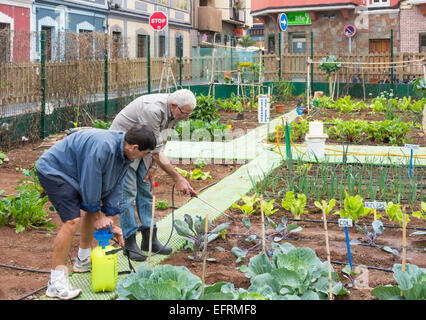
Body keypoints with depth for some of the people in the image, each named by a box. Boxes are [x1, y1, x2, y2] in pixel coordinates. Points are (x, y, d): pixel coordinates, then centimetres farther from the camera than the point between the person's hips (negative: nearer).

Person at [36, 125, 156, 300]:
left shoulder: (125, 154, -2)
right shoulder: (102, 146, -34)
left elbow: (115, 186, 5)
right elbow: (90, 182, -26)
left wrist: (109, 220, 2)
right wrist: (98, 215, -13)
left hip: (70, 172, 10)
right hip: (53, 171, -10)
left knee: (95, 210, 18)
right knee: (72, 221, -21)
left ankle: (84, 260, 37)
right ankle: (56, 282, -16)